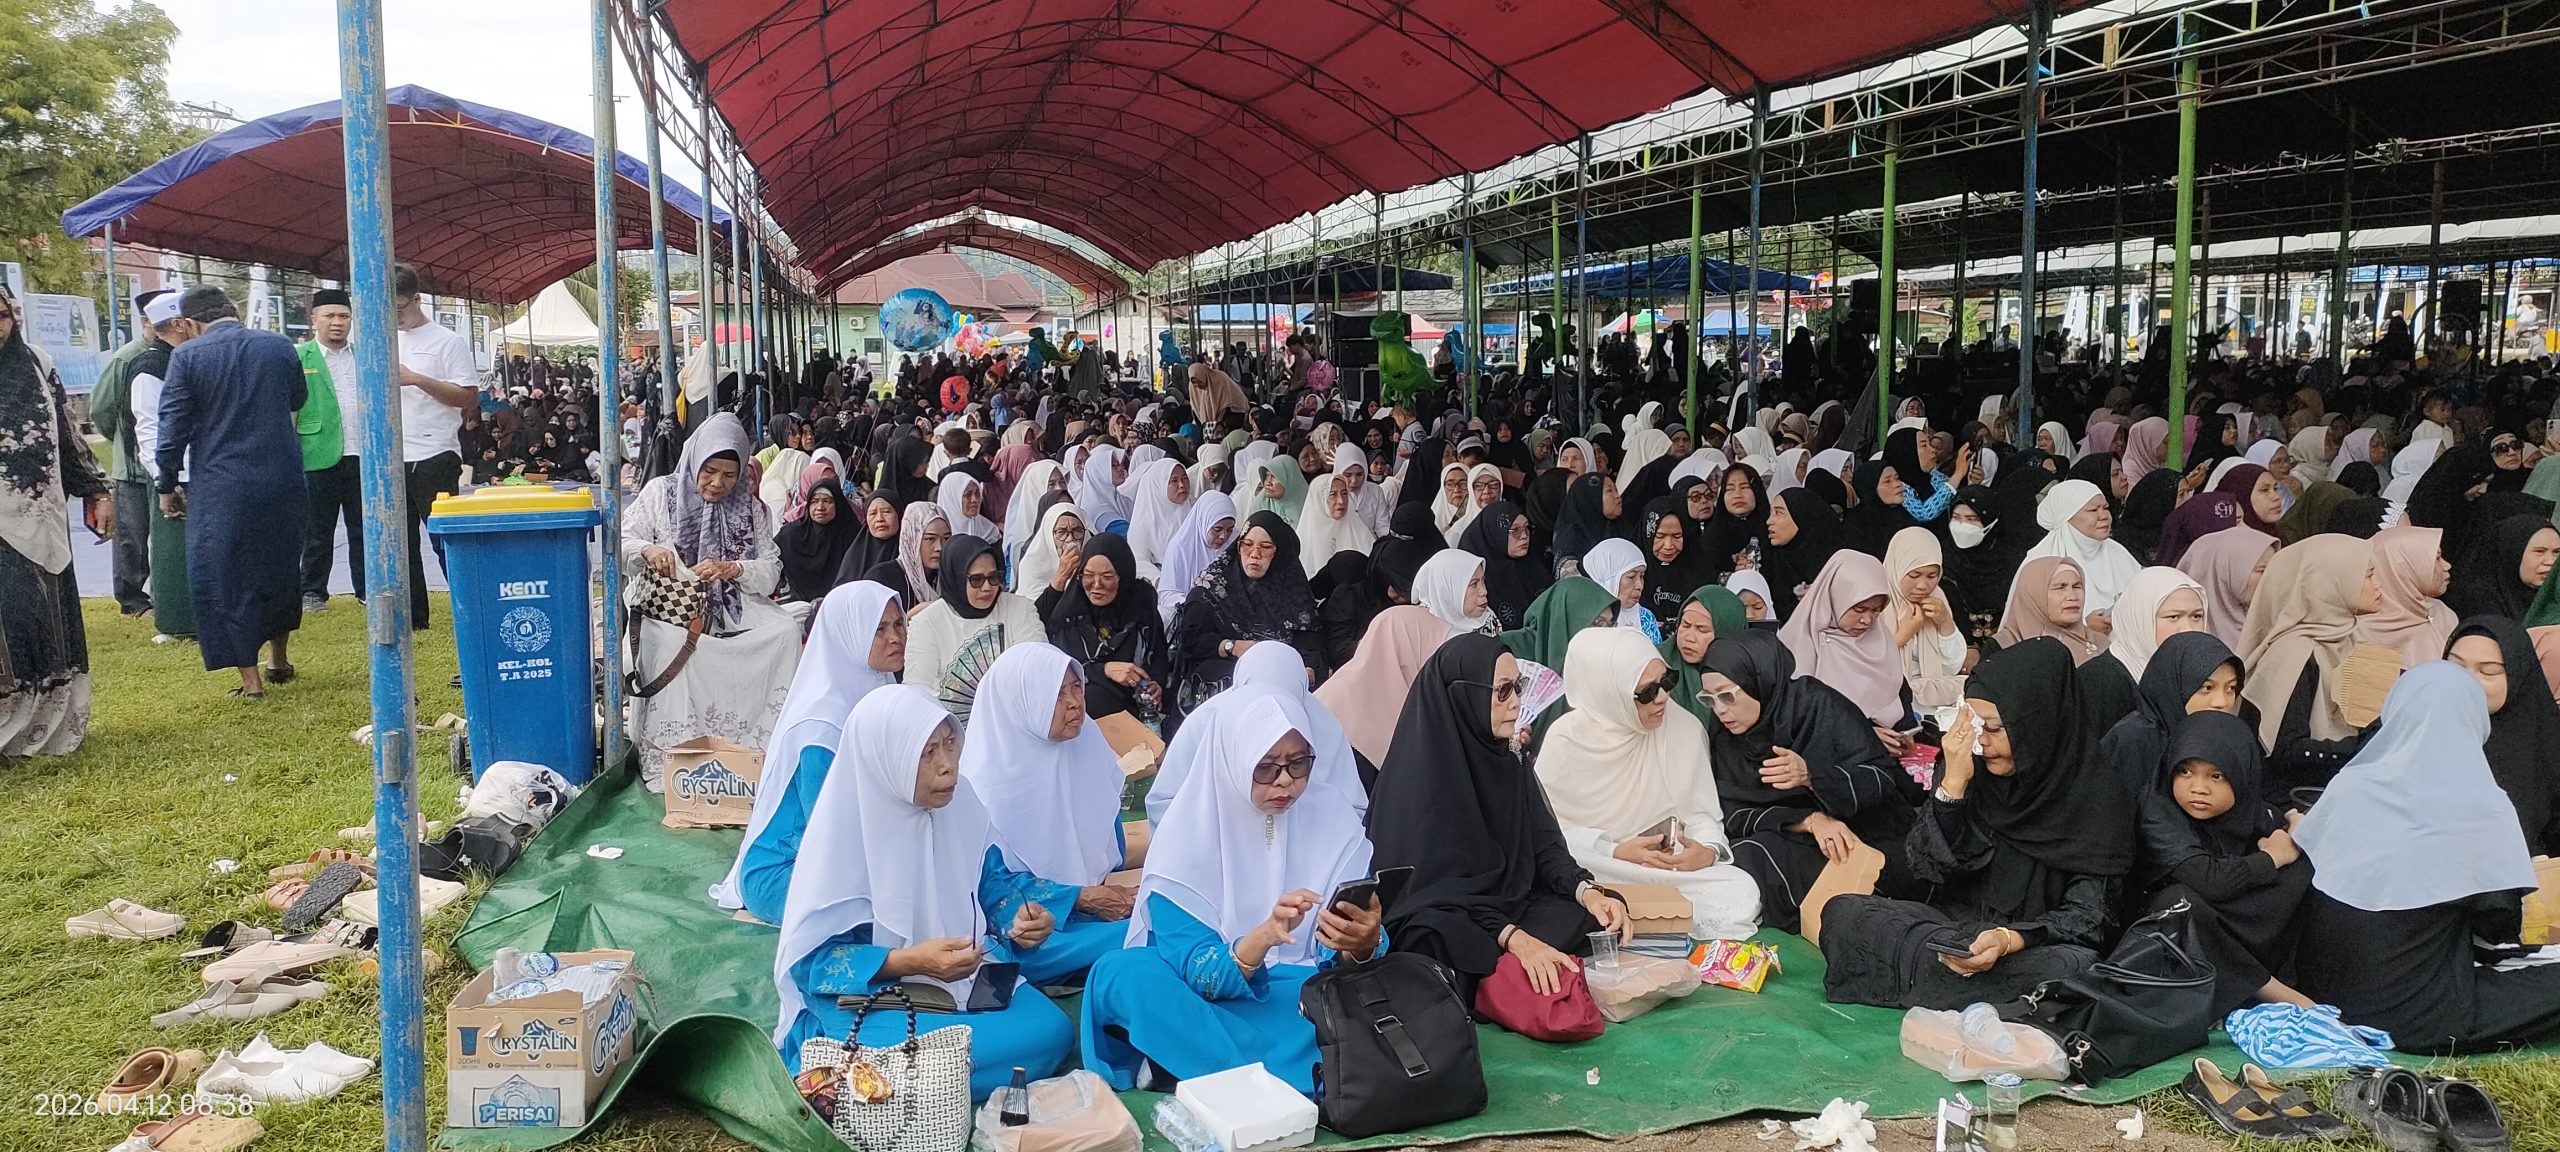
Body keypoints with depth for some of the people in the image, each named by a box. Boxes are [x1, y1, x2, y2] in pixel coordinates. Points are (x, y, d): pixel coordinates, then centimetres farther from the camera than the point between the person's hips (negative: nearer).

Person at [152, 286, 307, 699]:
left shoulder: (186, 357, -8)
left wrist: (167, 486, 5)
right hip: (282, 479, 4)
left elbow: (172, 428, -6)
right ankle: (279, 660, 33)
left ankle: (250, 680, 6)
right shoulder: (280, 346, 1)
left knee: (224, 578, 6)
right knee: (279, 568, 20)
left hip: (220, 489, -4)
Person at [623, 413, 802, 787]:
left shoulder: (750, 506, 8)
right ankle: (666, 752, -29)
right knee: (668, 640, -37)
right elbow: (618, 544, 2)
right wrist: (647, 549, -21)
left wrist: (733, 569, -17)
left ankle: (771, 741, -16)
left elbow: (772, 572, 4)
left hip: (732, 609, 2)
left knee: (786, 630, -25)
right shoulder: (661, 492, 4)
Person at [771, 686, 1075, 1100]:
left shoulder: (960, 802, -5)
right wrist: (909, 961, -28)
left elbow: (990, 882, 11)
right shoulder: (843, 829, -20)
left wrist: (1019, 920, -11)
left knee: (1052, 1031, -17)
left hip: (965, 970, 6)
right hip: (869, 994, -6)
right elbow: (812, 957, -17)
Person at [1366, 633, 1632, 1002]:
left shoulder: (1506, 761, 6)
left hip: (1506, 906, 8)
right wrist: (1514, 939, -32)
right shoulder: (1420, 772, -18)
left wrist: (1587, 891, -17)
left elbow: (1543, 844, 3)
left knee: (1598, 919, -11)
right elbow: (1434, 883, -22)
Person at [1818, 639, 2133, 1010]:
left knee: (2075, 967, -38)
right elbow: (1926, 866, -4)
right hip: (1952, 926, 2)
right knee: (1842, 912, -19)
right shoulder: (1969, 765, -1)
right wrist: (1952, 783, -17)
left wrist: (2010, 939, -30)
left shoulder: (2098, 797, -10)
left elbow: (2089, 914, -11)